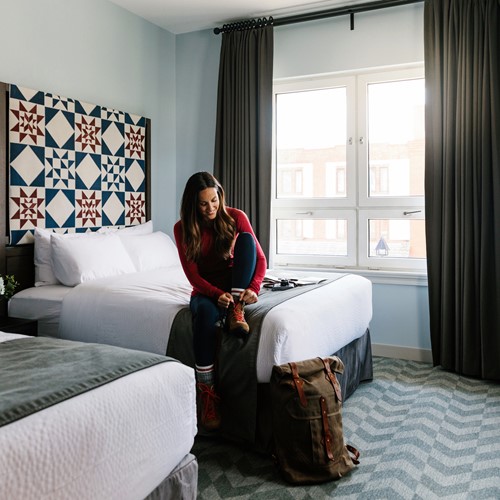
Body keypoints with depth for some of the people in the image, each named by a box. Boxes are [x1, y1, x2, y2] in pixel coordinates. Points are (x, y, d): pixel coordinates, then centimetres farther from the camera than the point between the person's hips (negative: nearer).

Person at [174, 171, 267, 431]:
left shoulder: (235, 217, -8)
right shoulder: (183, 228, -9)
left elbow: (260, 257, -11)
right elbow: (192, 273, -13)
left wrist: (253, 287, -31)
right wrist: (216, 294, -32)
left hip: (235, 285, 1)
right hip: (206, 290, -1)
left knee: (246, 238, -25)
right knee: (205, 312, -39)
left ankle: (236, 311, -28)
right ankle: (207, 395, -34)